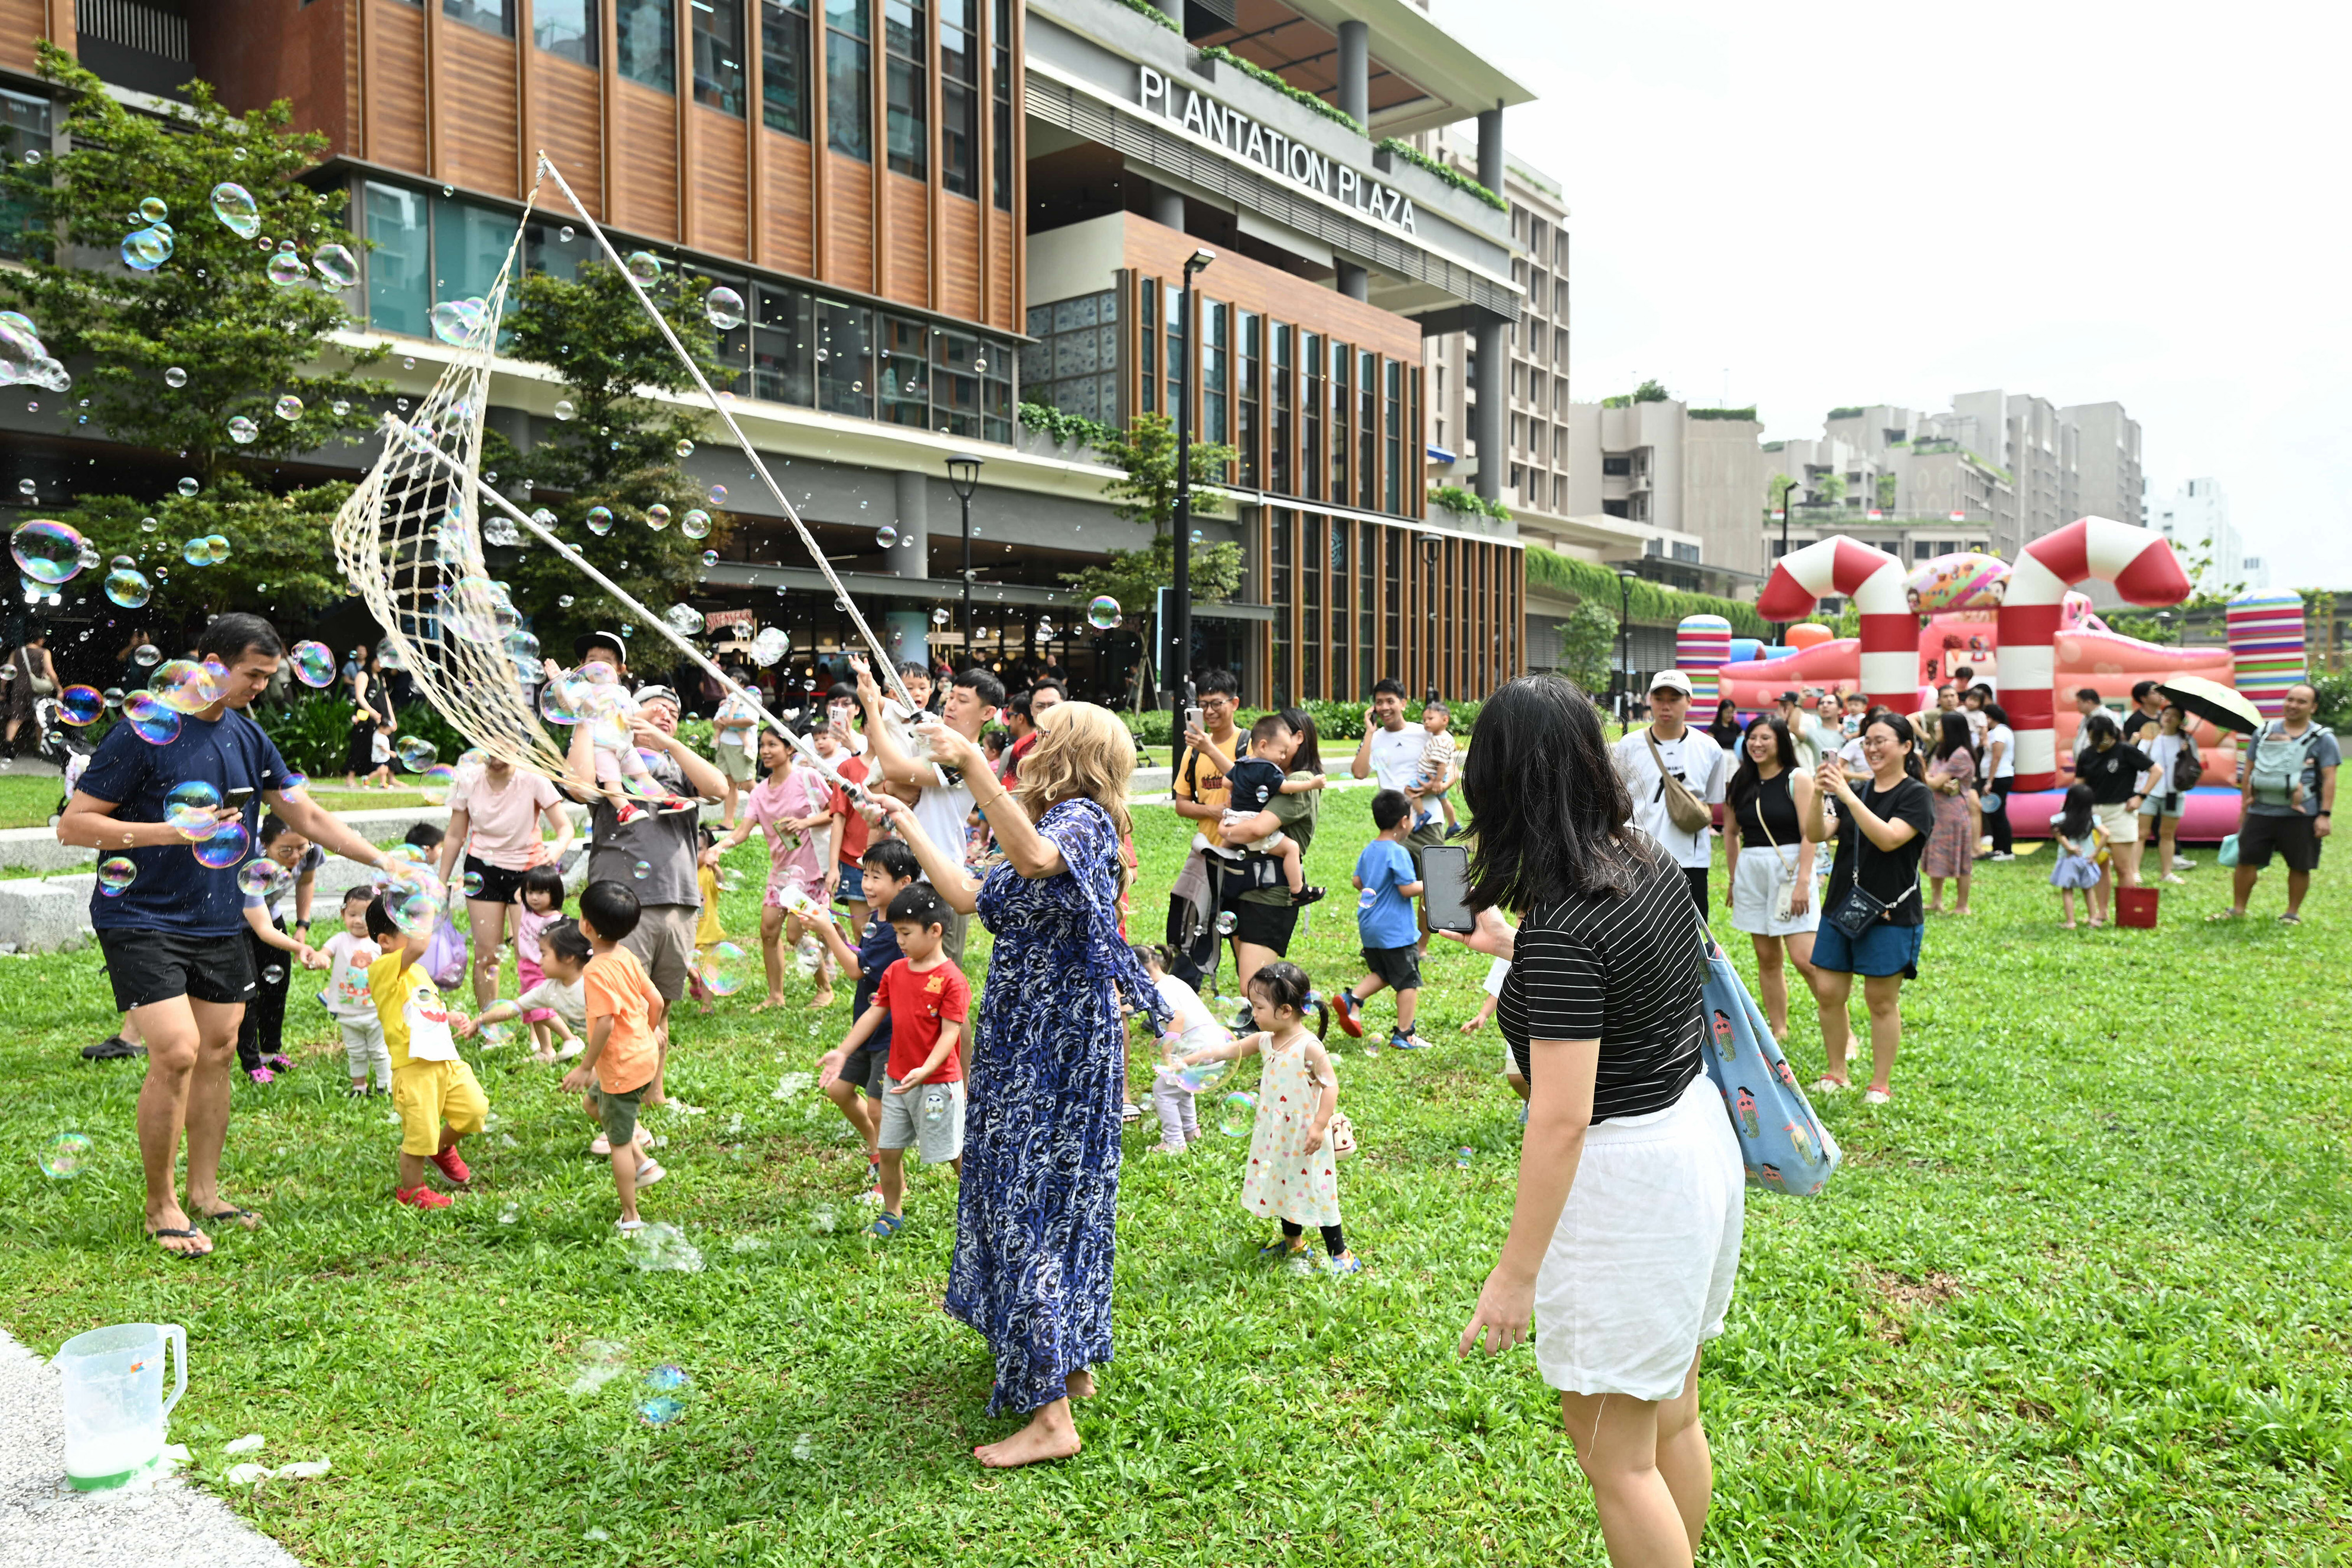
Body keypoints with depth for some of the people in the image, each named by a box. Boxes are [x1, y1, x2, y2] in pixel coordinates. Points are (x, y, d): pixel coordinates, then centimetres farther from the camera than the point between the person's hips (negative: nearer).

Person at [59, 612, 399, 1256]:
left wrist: (385, 862, 2)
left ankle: (204, 1192, 25)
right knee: (178, 1051, -14)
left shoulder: (248, 737, 6)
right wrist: (171, 830, -23)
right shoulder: (144, 733, -13)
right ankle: (160, 1207, 3)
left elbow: (309, 818, 10)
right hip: (142, 920, -6)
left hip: (218, 921, 7)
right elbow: (73, 825, -12)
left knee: (219, 1051, 10)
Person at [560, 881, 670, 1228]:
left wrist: (585, 1067, -18)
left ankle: (630, 1219, 15)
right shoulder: (628, 957, 2)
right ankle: (644, 1163, 27)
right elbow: (657, 1001, 8)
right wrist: (651, 1031, 26)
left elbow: (605, 1022, -28)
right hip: (644, 1054, 9)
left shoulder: (597, 970, -22)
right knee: (593, 1103, 30)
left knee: (618, 1142, 5)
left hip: (623, 1066, -9)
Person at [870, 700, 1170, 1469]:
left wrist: (973, 766, -44)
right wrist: (910, 827, 27)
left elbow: (1035, 857, -40)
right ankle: (1072, 1361, 32)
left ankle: (1050, 1414, -4)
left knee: (1030, 1210, -9)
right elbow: (975, 897, 21)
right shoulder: (1058, 824, 16)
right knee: (1054, 1202, 18)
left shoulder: (1082, 819, -15)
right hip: (1030, 1044, 10)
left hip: (1056, 1053, -10)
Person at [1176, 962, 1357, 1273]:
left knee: (1315, 1191, 0)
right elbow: (1228, 1050, 4)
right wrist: (1187, 1059, -1)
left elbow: (1330, 1084, -20)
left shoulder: (1309, 1047, -22)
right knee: (1285, 1185, 21)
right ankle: (1292, 1243, 41)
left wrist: (1319, 1126, -23)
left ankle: (1340, 1255, 13)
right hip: (1276, 1134, 7)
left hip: (1305, 1135, -7)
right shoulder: (1265, 1041, -1)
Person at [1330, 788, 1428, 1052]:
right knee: (1409, 980, 3)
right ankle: (1404, 1035, 5)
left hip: (1369, 929, 8)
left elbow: (1358, 881, 15)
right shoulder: (1398, 853, -17)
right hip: (1395, 931, -8)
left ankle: (1351, 999, 3)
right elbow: (1408, 889, -20)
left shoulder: (1368, 850, 8)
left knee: (1381, 974, 23)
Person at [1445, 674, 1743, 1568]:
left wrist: (1517, 1272, -18)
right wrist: (1518, 950, 31)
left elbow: (1562, 1118, -25)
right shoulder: (1651, 861, -1)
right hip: (1697, 1134, 9)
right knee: (1671, 1416, 24)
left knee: (1614, 1455, 6)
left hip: (1625, 1175, -9)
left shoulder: (1561, 930, -26)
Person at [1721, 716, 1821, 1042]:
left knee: (1804, 958, -12)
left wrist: (1803, 882, -18)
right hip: (1751, 870, 5)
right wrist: (1733, 879, 14)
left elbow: (1809, 834, -11)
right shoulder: (1741, 783, 9)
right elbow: (1731, 831, 16)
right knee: (1767, 958, 9)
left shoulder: (1797, 779, -6)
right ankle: (1779, 1030, 18)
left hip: (1790, 867, -5)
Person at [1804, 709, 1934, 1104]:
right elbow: (1816, 835, 0)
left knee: (1881, 1000, 2)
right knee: (1829, 993, 6)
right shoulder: (1855, 791, 11)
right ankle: (1835, 1074, 21)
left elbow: (1888, 838, -22)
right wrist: (1818, 795, -16)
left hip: (1890, 915, -5)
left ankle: (1881, 1084, 14)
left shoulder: (1917, 795, -5)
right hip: (1840, 908, 5)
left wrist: (1846, 793, -27)